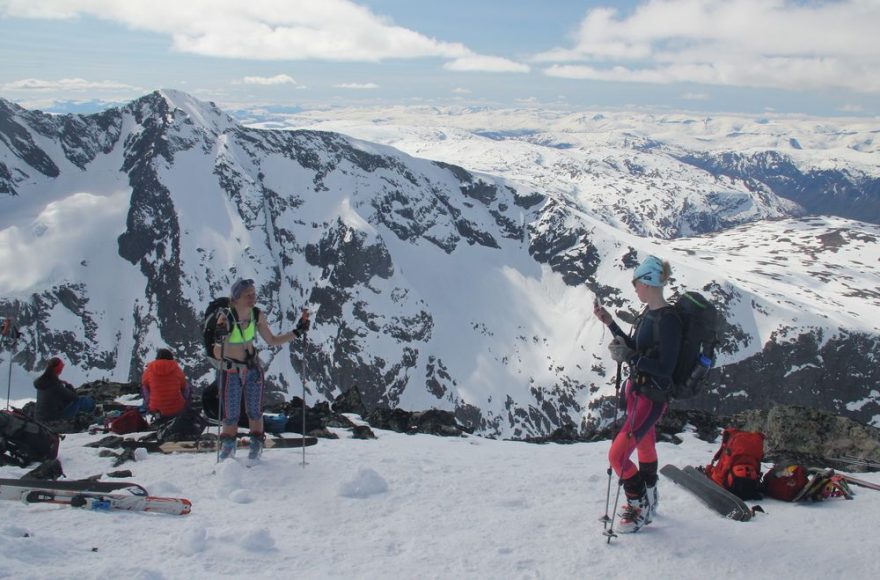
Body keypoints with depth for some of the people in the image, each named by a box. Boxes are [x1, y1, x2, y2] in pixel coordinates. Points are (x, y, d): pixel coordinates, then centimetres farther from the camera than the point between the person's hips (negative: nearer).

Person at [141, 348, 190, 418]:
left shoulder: (149, 371, -9)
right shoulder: (177, 370, -9)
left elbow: (144, 384, 10)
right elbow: (183, 387, 7)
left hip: (155, 409, 1)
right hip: (178, 409, -1)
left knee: (144, 387, 27)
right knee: (187, 387, 29)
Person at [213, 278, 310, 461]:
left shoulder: (257, 315, -12)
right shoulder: (225, 318, -25)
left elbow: (272, 341, 1)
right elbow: (217, 354, -26)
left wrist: (297, 332, -8)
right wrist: (219, 338, -48)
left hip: (253, 369, 3)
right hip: (231, 372, -3)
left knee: (254, 412, 13)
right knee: (231, 416, 5)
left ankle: (256, 444, 35)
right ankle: (228, 444, 33)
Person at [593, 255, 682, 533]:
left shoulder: (668, 320, -24)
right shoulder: (649, 313, 5)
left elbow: (665, 369, -24)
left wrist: (630, 357, -31)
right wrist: (610, 323, 10)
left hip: (652, 398, -9)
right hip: (636, 389, 10)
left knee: (617, 455, -10)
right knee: (645, 446, 25)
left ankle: (641, 507, 12)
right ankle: (647, 501, 44)